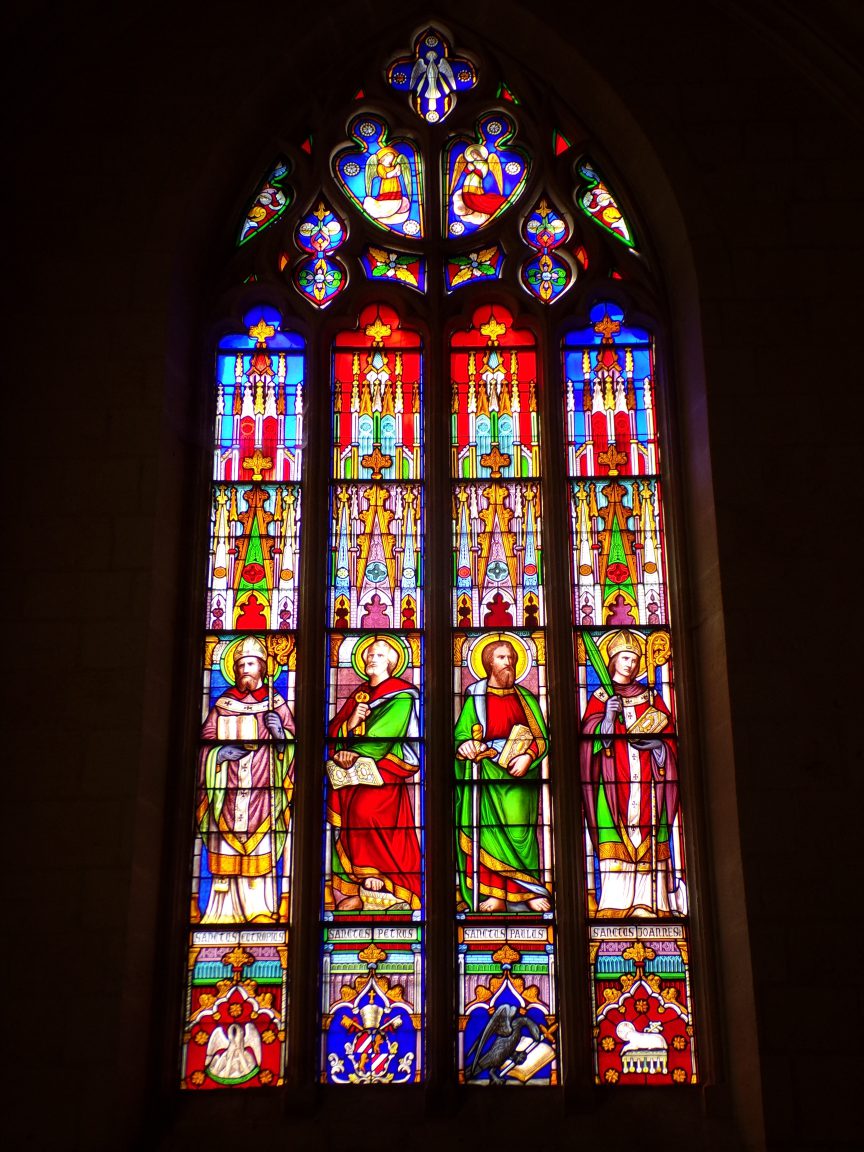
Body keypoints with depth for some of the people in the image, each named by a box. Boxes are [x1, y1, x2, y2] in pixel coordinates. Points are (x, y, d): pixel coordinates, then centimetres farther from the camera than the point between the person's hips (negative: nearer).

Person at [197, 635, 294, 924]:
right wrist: (220, 750, -10)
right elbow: (206, 738, 8)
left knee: (261, 848, -4)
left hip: (262, 789, -1)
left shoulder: (275, 703, 10)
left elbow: (292, 740, 7)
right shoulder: (223, 703, 12)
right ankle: (226, 908, 5)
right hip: (228, 789, 1)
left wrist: (280, 732, -13)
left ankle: (260, 908, 0)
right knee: (226, 846, -2)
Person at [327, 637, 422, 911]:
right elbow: (335, 729, 9)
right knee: (337, 799, -13)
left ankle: (382, 888, -11)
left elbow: (381, 737, -14)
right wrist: (350, 722, -11)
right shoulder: (359, 692, 16)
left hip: (386, 765, -6)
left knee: (364, 809, -25)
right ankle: (353, 890, -6)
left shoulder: (401, 695, -3)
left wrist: (353, 754, -12)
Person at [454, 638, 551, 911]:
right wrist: (465, 746, -19)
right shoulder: (475, 699, 13)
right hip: (485, 772, 0)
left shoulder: (525, 699, 17)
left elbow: (541, 737, 9)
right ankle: (494, 894, -8)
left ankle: (529, 892, -9)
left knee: (518, 827, -13)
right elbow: (462, 735, 4)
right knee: (487, 829, -10)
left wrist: (527, 757, -9)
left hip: (517, 773, 0)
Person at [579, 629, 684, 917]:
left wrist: (659, 746, -7)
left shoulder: (652, 698, 18)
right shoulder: (600, 698, 11)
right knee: (614, 838, -11)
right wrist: (608, 717, -18)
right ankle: (616, 902, -10)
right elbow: (590, 738, -1)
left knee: (650, 841, -5)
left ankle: (649, 902, -4)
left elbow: (669, 737, 13)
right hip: (614, 781, -2)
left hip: (647, 780, 2)